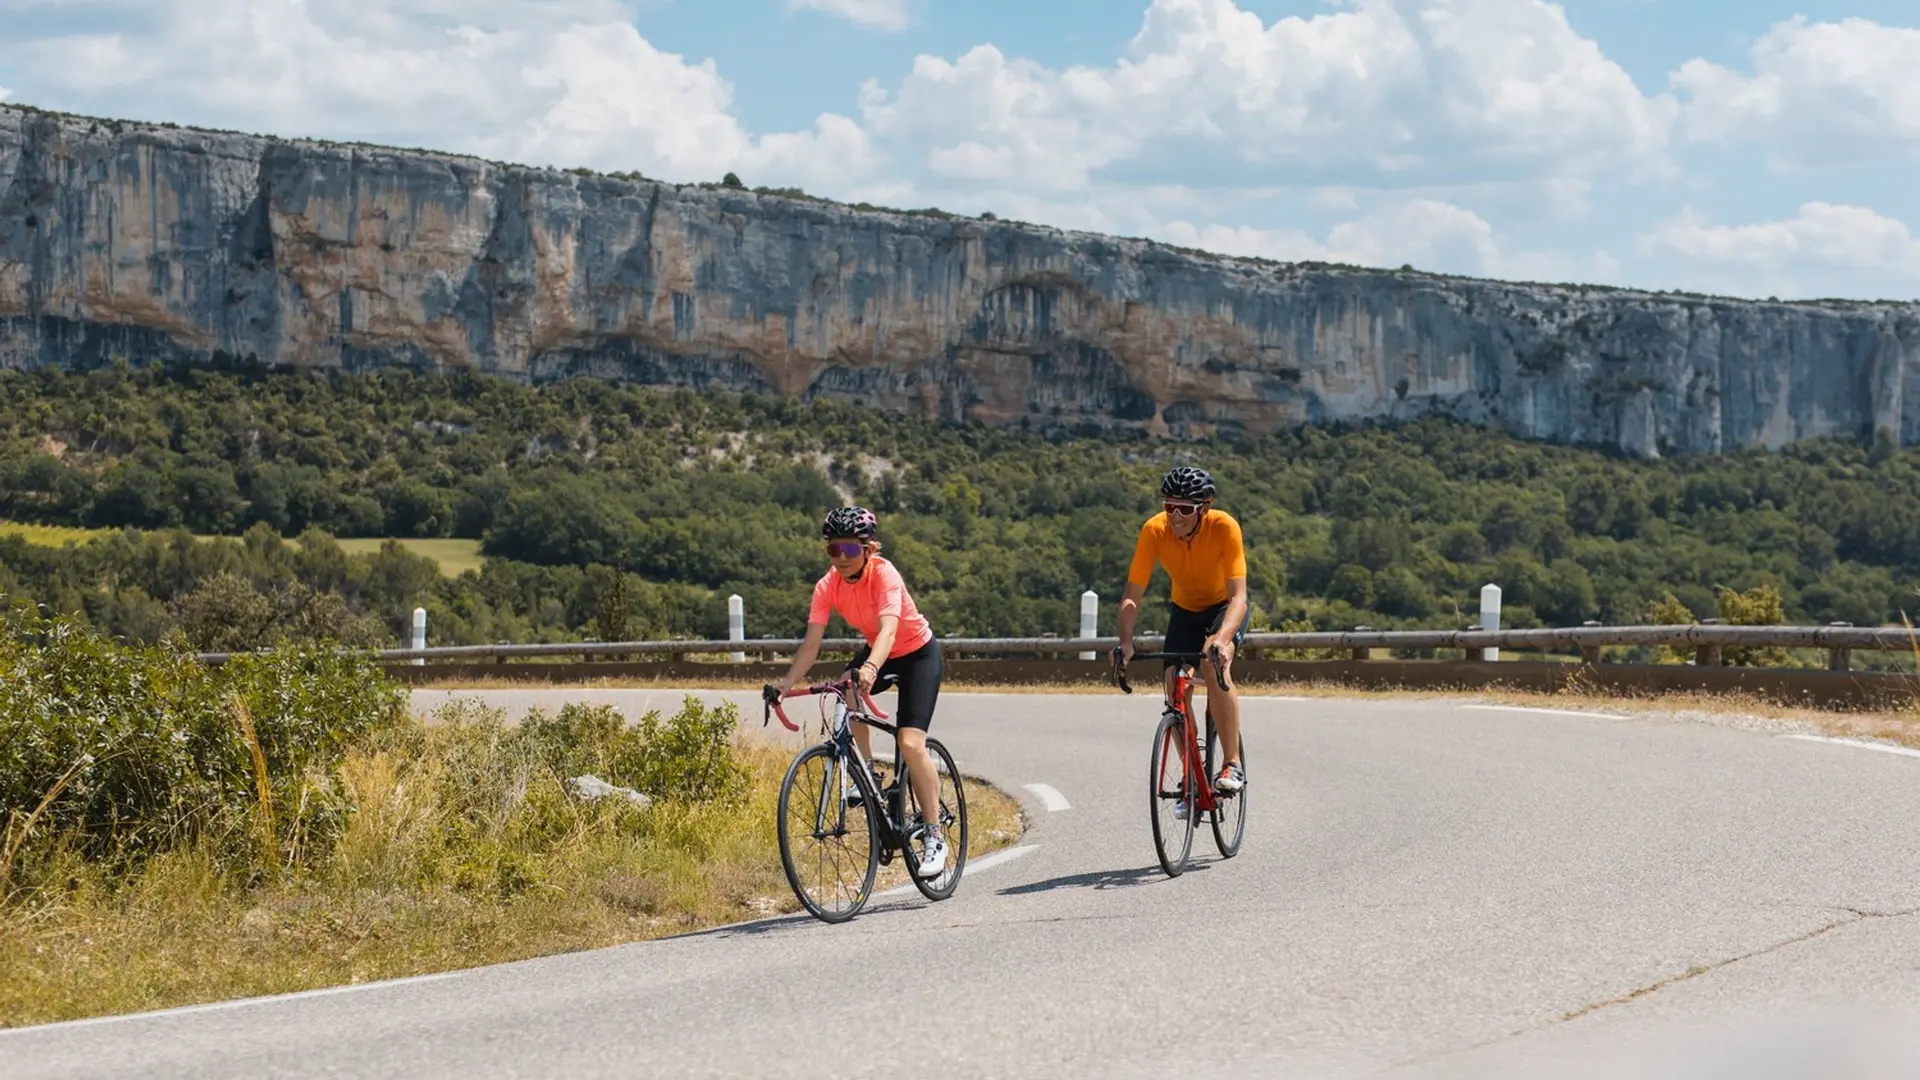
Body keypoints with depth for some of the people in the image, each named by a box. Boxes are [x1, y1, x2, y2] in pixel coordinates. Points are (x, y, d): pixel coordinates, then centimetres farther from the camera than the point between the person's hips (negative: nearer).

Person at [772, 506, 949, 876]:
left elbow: (889, 629, -45)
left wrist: (870, 669, -63)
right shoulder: (828, 586, -16)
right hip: (878, 652, 5)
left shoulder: (884, 575, -30)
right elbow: (811, 643, -22)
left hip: (918, 653, -5)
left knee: (911, 743, -18)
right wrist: (787, 681, -38)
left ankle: (934, 835, -8)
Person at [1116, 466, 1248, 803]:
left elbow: (1238, 595, -38)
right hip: (1185, 610, 3)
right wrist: (1125, 642, -42)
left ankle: (1233, 764, -22)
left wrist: (1222, 638, -55)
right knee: (1176, 688, -10)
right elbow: (1132, 595, -25)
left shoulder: (1224, 527, -32)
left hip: (1225, 607, -3)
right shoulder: (1154, 531, -25)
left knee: (1214, 666, -30)